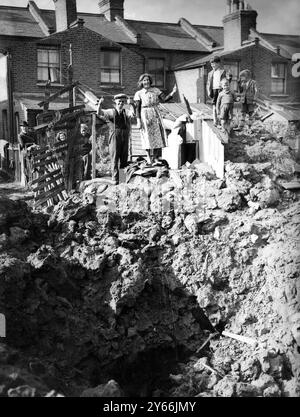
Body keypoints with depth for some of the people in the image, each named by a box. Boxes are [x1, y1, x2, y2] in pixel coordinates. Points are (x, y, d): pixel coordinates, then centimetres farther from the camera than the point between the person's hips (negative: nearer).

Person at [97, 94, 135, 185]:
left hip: (125, 137, 2)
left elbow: (133, 113, -11)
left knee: (124, 158, 4)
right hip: (115, 136, -2)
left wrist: (130, 104, -24)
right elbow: (99, 113, -2)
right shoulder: (111, 112, 8)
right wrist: (100, 104, -19)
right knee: (114, 159, -5)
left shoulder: (126, 112, 11)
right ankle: (115, 179, -4)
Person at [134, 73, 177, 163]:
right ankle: (150, 160, 10)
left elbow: (164, 99, 0)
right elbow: (137, 108, -2)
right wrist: (138, 121, -10)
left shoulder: (155, 90, 8)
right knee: (148, 138, -1)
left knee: (158, 137, 1)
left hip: (156, 115, 3)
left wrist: (173, 93, -14)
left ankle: (154, 158, 15)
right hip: (145, 116, -3)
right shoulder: (139, 94, 0)